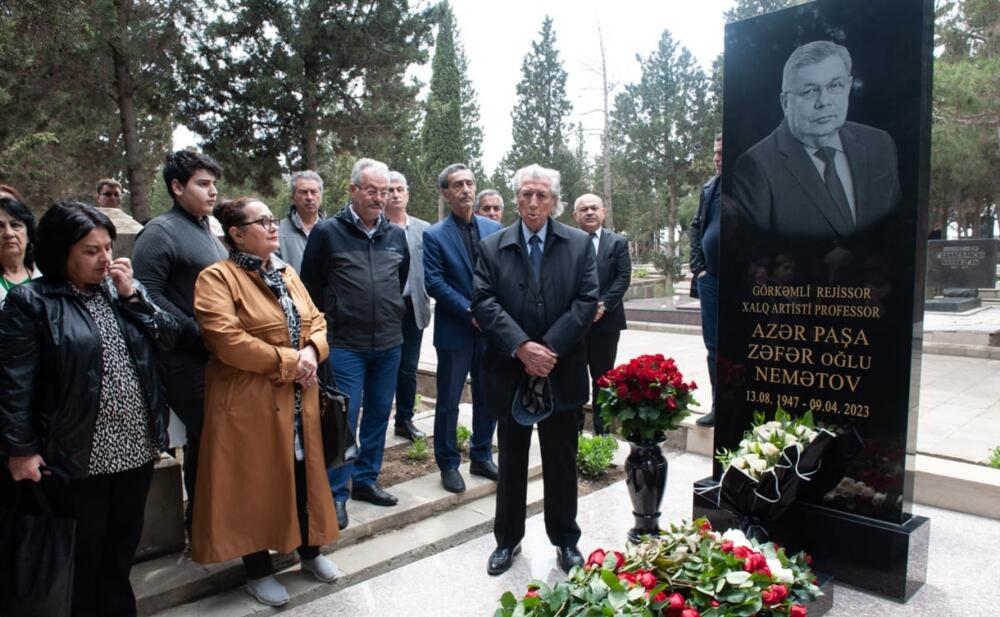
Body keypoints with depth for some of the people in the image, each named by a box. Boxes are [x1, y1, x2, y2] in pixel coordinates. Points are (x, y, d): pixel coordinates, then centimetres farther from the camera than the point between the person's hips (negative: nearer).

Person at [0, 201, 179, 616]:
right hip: (78, 455, -5)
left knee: (123, 548, 19)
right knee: (83, 556, 11)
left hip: (137, 447, 5)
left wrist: (132, 294, -7)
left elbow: (168, 338, 3)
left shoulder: (121, 288, 10)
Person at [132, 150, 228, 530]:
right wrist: (199, 334, -17)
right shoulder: (160, 232, -9)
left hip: (219, 355, 8)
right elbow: (149, 296, -18)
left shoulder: (208, 232, 17)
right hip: (188, 359, -8)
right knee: (204, 435, -1)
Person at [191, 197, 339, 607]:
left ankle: (310, 551, 34)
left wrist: (312, 351, -10)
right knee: (255, 484, 6)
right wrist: (288, 361, -19)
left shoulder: (287, 274, 12)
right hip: (249, 403, -6)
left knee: (305, 474, 15)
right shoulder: (217, 278, -12)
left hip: (298, 399, 7)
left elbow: (316, 321, 12)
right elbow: (228, 341, -22)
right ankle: (258, 571, 23)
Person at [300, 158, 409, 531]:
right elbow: (311, 285, 1)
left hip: (389, 342, 5)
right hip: (345, 343, -4)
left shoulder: (396, 235, 7)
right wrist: (331, 322, 5)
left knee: (379, 413, 12)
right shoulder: (327, 232, -5)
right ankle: (337, 493, 12)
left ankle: (366, 480, 28)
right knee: (344, 416, -2)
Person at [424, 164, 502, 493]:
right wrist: (471, 312, -16)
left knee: (488, 398, 13)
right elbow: (435, 283, -11)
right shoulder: (434, 235, -5)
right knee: (449, 402, 6)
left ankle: (482, 457, 30)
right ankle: (448, 464, 21)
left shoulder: (494, 228, 6)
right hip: (455, 331, -3)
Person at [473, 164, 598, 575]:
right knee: (511, 462, 15)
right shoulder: (492, 247, 1)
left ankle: (566, 540, 30)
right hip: (510, 373, 1)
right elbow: (484, 302, -8)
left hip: (562, 373, 0)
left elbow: (587, 301, -7)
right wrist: (521, 347, -19)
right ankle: (507, 539, 31)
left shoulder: (580, 244, 1)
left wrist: (550, 348, -16)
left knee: (561, 462, 13)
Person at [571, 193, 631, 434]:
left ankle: (602, 430, 20)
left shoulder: (618, 242, 4)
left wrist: (602, 305, -14)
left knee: (603, 377, 8)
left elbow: (623, 277, -3)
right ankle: (574, 429, 21)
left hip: (605, 321, 0)